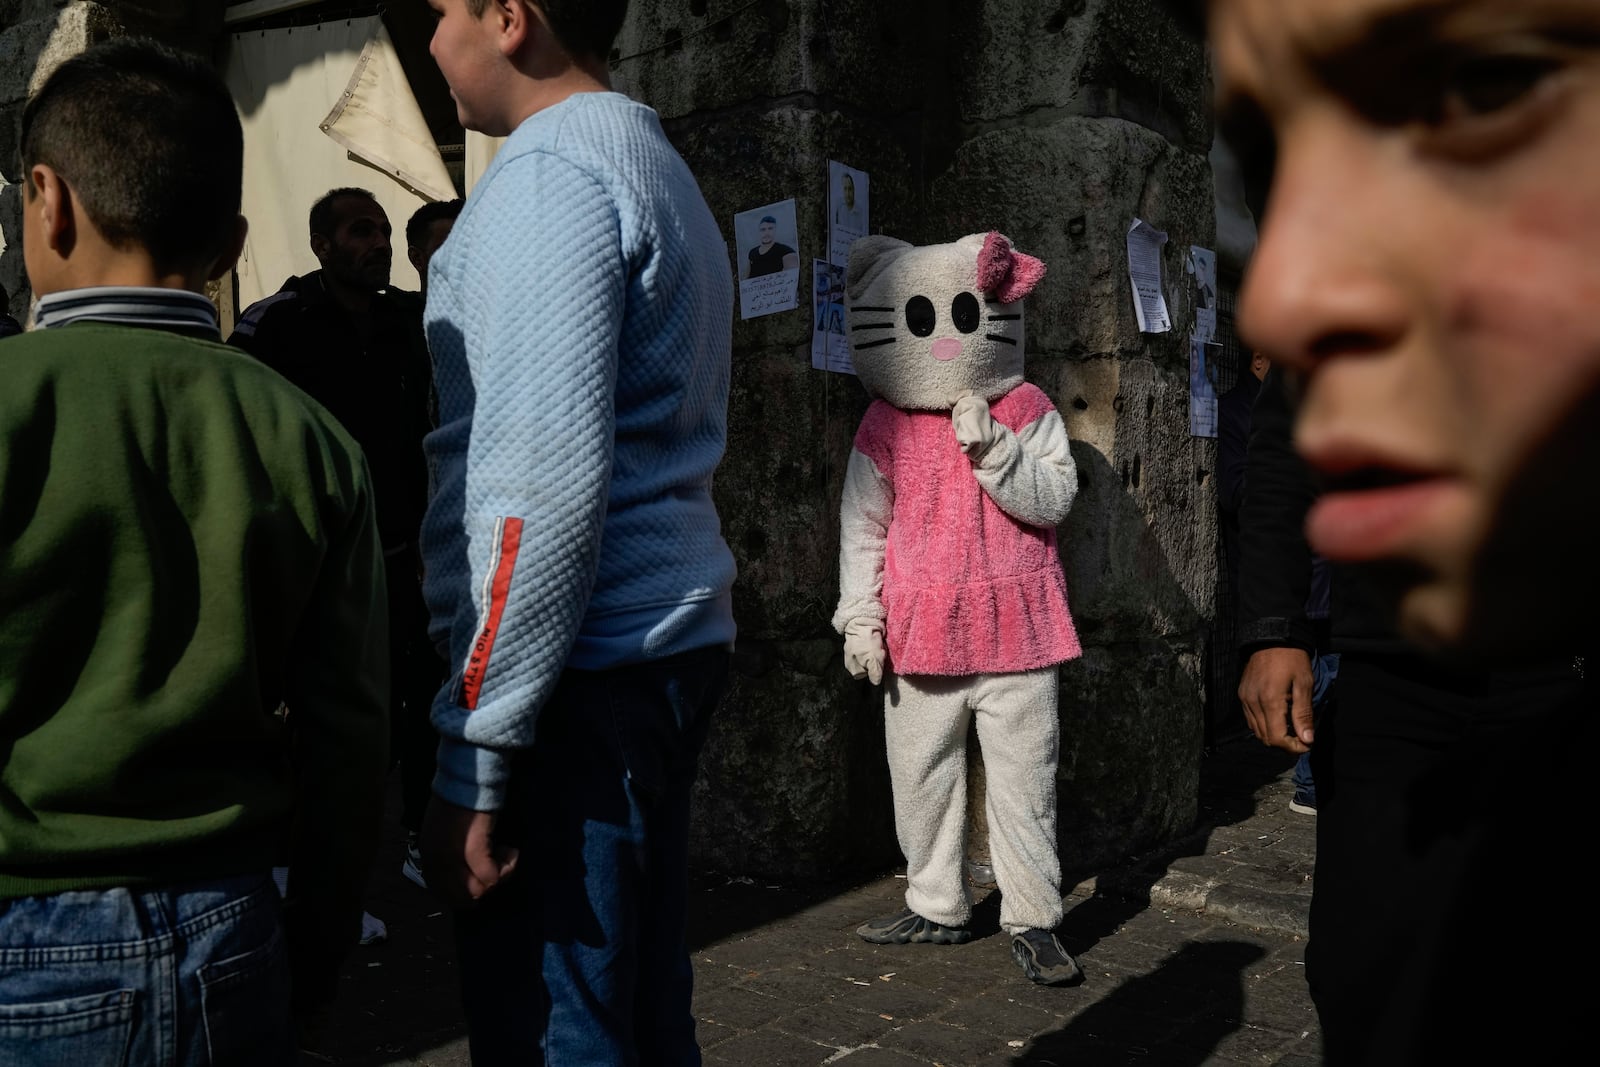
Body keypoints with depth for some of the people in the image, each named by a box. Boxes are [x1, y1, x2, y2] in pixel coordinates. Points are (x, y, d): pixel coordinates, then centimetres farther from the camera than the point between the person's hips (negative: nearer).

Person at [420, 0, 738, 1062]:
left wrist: (471, 763, -17)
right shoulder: (656, 164, 20)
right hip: (674, 643, 10)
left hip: (580, 668, -10)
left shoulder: (550, 176, -10)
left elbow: (546, 485, -20)